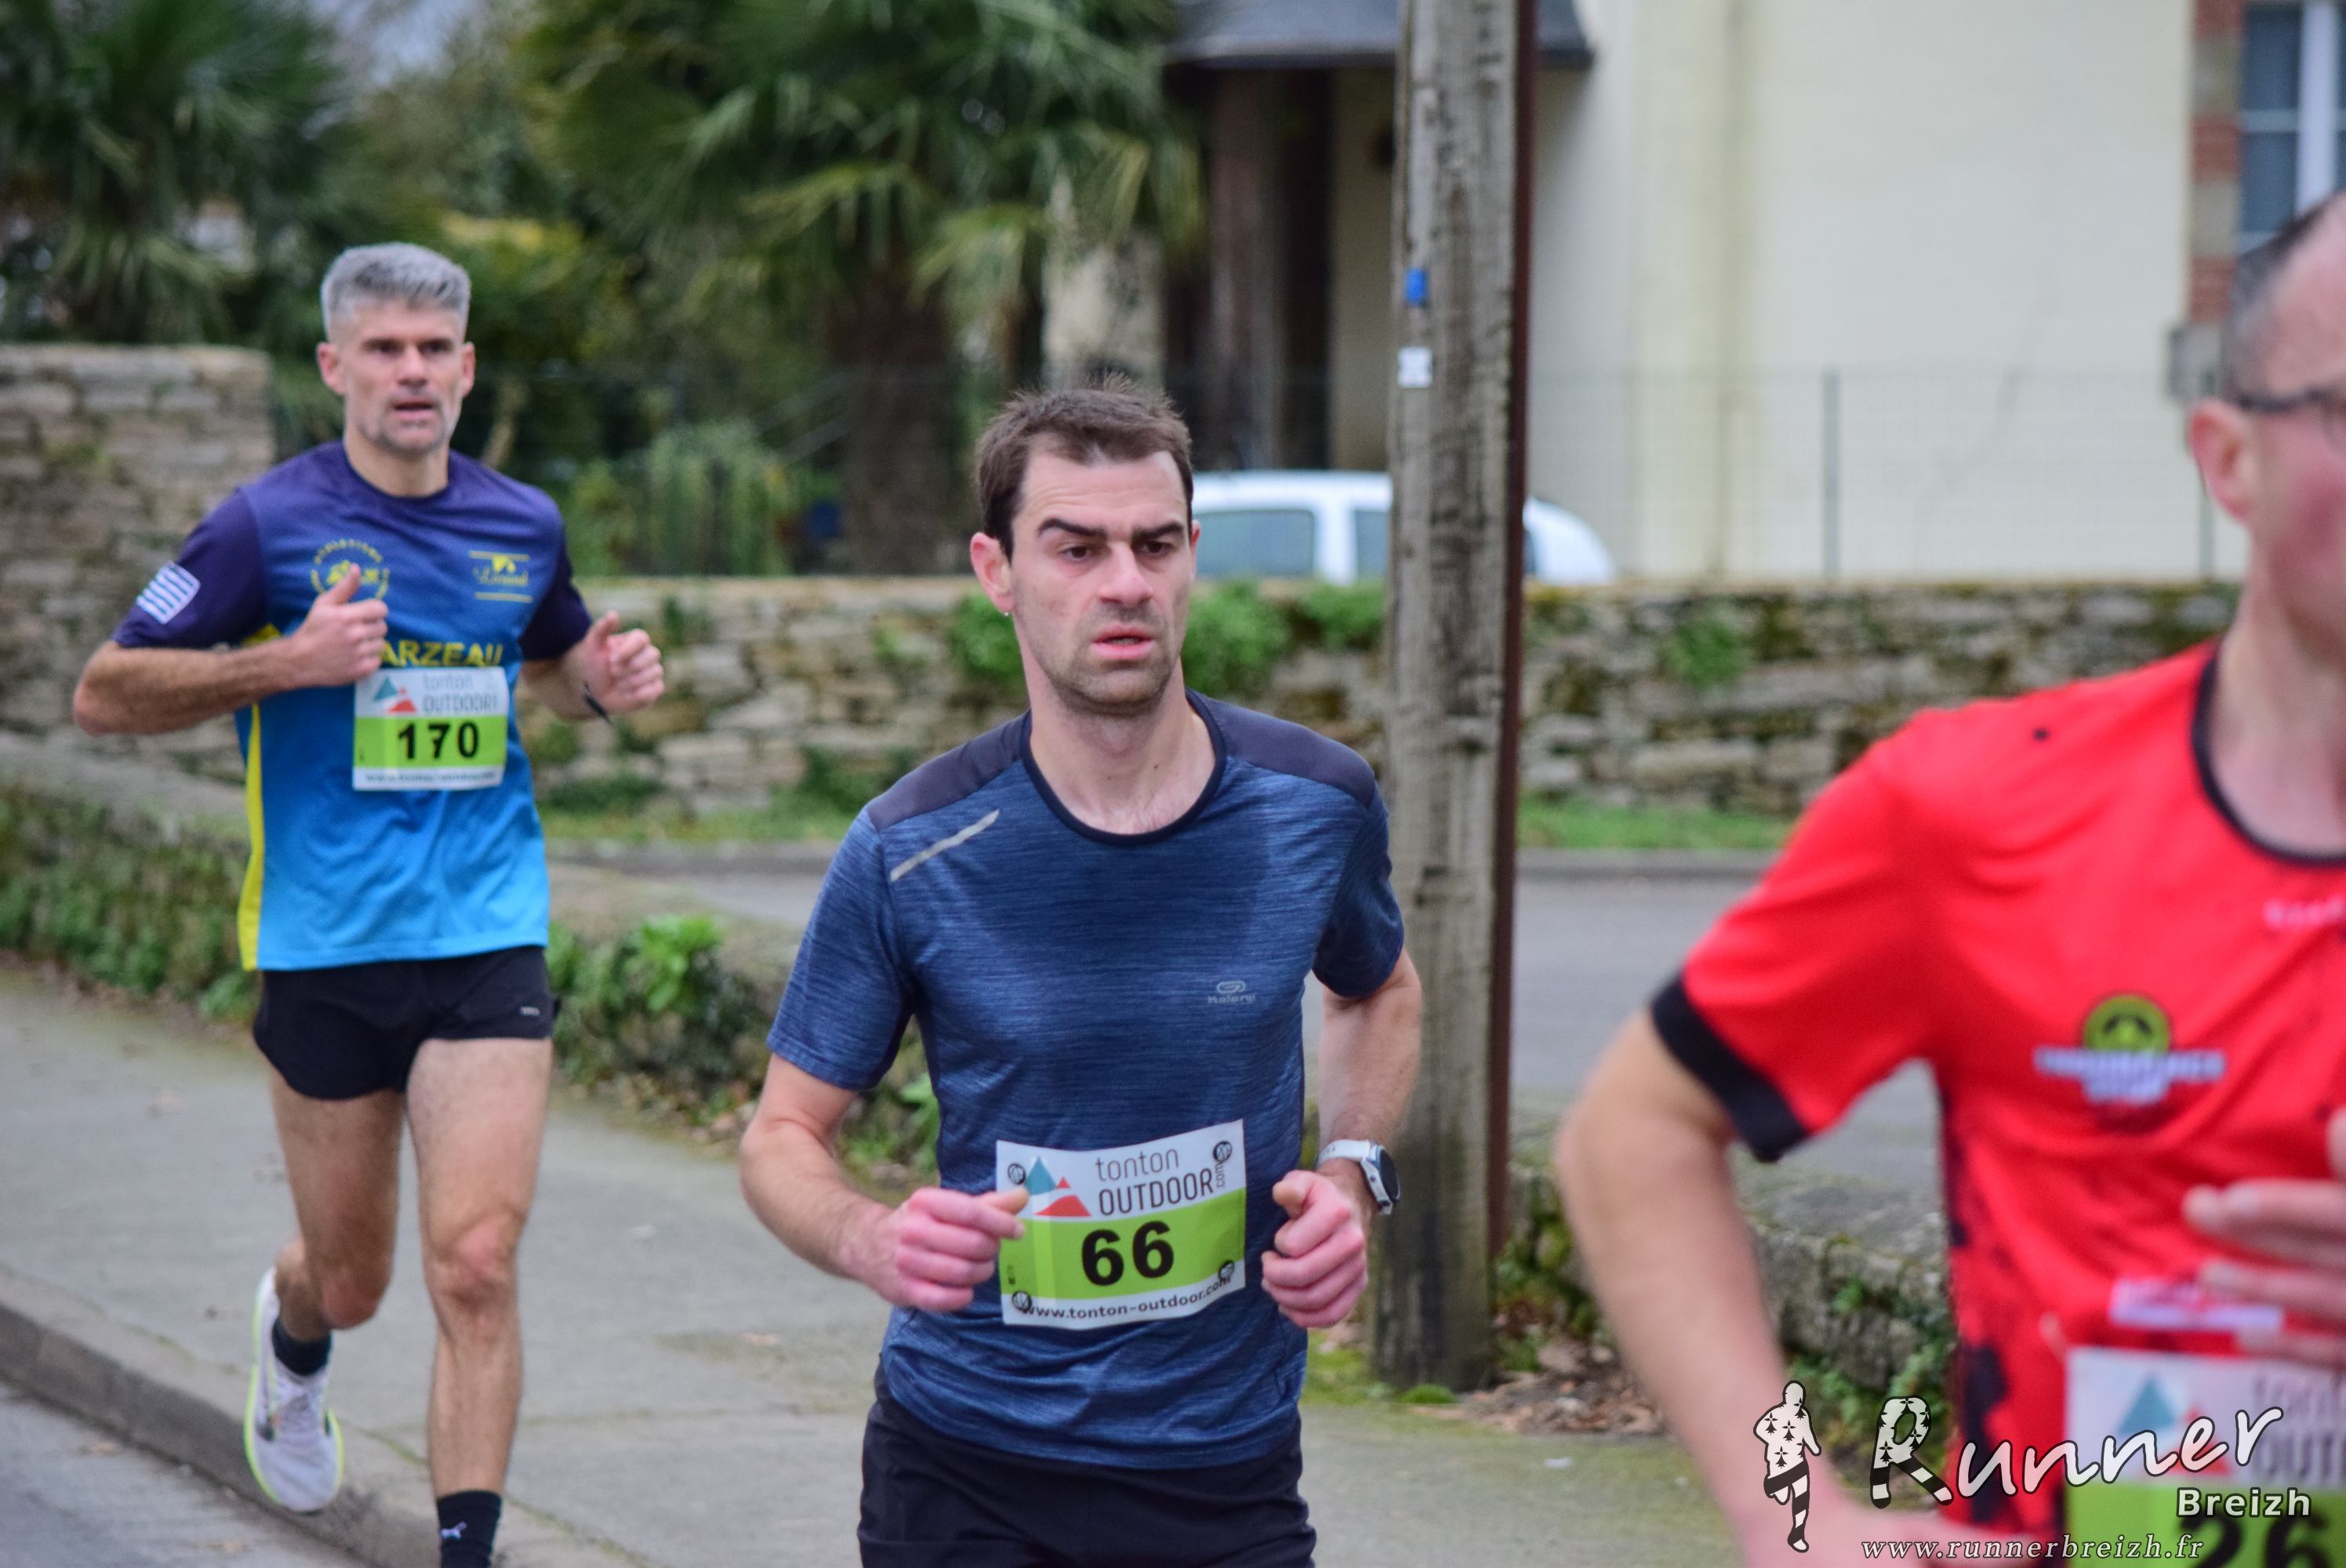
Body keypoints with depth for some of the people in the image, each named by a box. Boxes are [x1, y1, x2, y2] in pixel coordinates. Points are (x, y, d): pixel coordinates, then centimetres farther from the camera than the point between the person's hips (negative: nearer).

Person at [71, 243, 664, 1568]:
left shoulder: (524, 525, 7)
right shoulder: (269, 524, -5)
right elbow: (105, 694, -4)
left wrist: (607, 679, 4)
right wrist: (289, 662, -17)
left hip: (488, 936, 2)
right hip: (323, 946, -1)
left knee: (476, 1261, -13)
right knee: (352, 1280, 11)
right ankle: (291, 1332, 48)